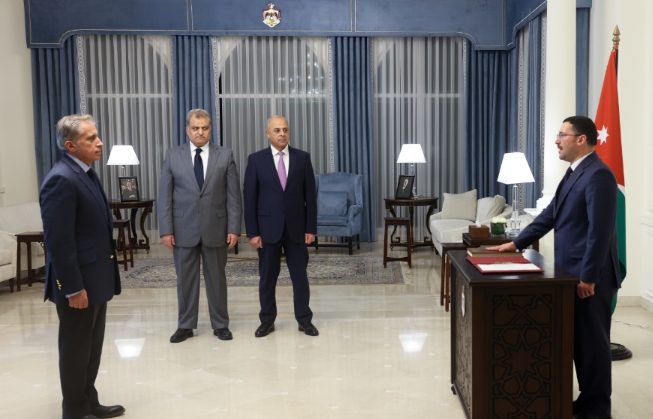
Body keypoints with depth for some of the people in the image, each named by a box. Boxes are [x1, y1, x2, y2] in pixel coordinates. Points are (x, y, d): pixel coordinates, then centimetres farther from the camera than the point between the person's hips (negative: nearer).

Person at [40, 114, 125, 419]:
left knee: (92, 347, 19)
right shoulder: (61, 179, -20)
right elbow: (58, 241, -23)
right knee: (76, 349, 6)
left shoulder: (85, 173, 11)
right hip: (79, 283, -9)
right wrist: (73, 288, -22)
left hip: (96, 279, 9)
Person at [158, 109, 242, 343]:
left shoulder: (225, 156, 1)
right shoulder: (173, 156, 2)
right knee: (185, 279, 10)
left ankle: (220, 325, 23)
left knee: (217, 278, 10)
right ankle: (185, 326, 23)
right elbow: (165, 196, 1)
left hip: (216, 228, 0)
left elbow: (233, 196, -1)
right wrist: (166, 230, -6)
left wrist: (234, 228, -7)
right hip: (183, 229, 1)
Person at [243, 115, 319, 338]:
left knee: (300, 275, 7)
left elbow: (310, 195, 2)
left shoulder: (303, 158, 2)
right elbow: (250, 198, -3)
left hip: (296, 227, 1)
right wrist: (252, 232, -7)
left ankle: (305, 320, 21)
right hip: (268, 227, -1)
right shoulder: (256, 159, -1)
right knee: (267, 277, 8)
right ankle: (267, 321, 22)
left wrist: (311, 227, -2)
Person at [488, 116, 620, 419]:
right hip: (572, 272, 10)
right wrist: (517, 243, 16)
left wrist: (588, 277, -21)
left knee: (592, 340, 2)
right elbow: (551, 214, 19)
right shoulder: (575, 172, 14)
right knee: (578, 339, 16)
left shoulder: (598, 175, -18)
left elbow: (600, 231, -22)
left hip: (590, 276, -9)